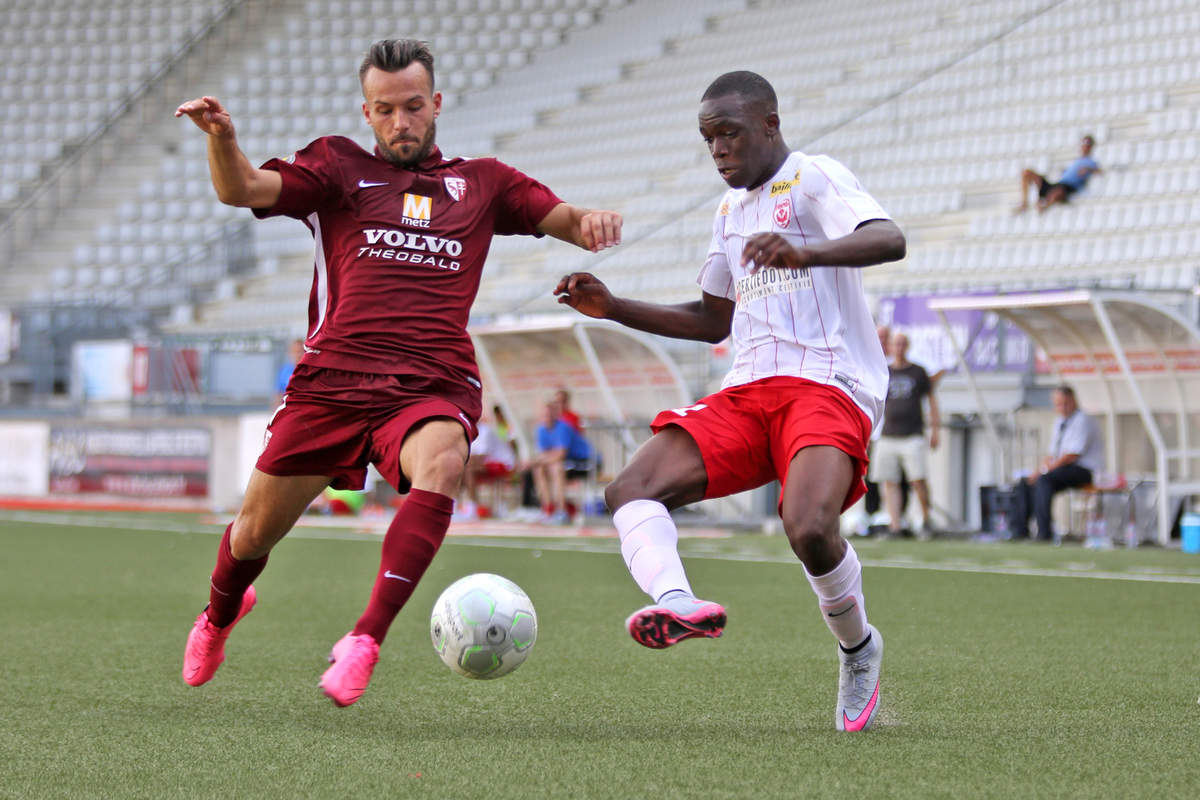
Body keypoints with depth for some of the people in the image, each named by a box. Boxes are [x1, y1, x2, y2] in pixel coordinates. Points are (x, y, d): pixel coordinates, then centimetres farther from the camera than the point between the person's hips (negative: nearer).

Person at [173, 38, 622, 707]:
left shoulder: (482, 182, 20)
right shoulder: (339, 168, 14)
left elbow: (565, 220, 14)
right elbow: (243, 190, 1)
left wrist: (592, 219, -11)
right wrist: (223, 140, -22)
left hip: (435, 387, -1)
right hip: (332, 378, 1)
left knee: (440, 467, -34)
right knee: (258, 527, 4)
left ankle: (367, 640, -36)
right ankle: (220, 616, 39)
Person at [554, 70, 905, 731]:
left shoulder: (814, 178, 0)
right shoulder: (730, 208, 24)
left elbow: (889, 240, -20)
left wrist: (804, 253, -39)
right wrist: (611, 308, 22)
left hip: (827, 387, -7)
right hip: (746, 393, 8)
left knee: (809, 529, -31)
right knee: (631, 490, -16)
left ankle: (858, 648, -2)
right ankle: (678, 602, -43)